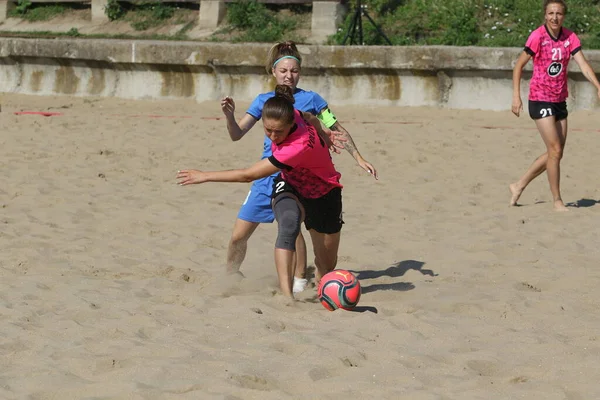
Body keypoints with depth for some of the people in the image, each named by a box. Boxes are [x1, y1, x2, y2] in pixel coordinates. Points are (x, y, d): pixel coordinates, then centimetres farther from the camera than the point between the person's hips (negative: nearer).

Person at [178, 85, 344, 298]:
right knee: (288, 224, -33)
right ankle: (286, 294, -43)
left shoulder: (300, 146, -40)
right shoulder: (291, 114, -23)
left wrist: (205, 176, -31)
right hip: (289, 187, 4)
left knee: (327, 266, 6)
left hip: (323, 195, -4)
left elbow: (248, 175, -37)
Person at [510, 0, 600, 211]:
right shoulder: (537, 37, -13)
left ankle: (519, 186, 24)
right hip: (540, 100, -6)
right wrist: (516, 97, -14)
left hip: (560, 101, 6)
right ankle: (557, 200, 1)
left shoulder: (570, 38, 0)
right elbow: (518, 66, -8)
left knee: (555, 154, 10)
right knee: (555, 151, -10)